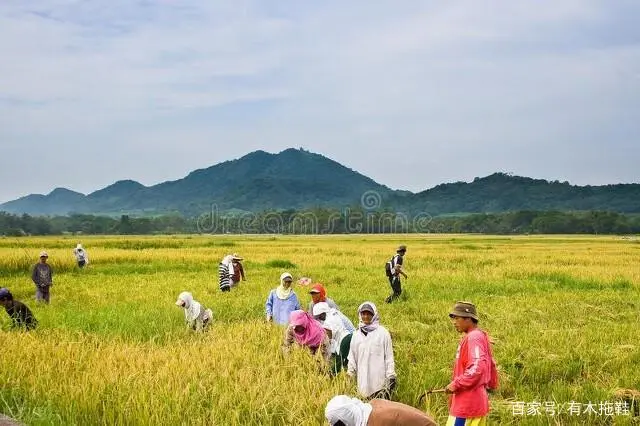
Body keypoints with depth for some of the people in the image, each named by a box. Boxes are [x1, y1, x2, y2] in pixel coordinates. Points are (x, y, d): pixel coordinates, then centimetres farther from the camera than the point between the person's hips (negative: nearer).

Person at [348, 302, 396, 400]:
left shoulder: (382, 333, -2)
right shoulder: (357, 334, 10)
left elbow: (389, 356, -1)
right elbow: (352, 357, 16)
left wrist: (391, 376, -3)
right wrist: (350, 375, 12)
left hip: (380, 378, -4)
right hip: (363, 379, 4)